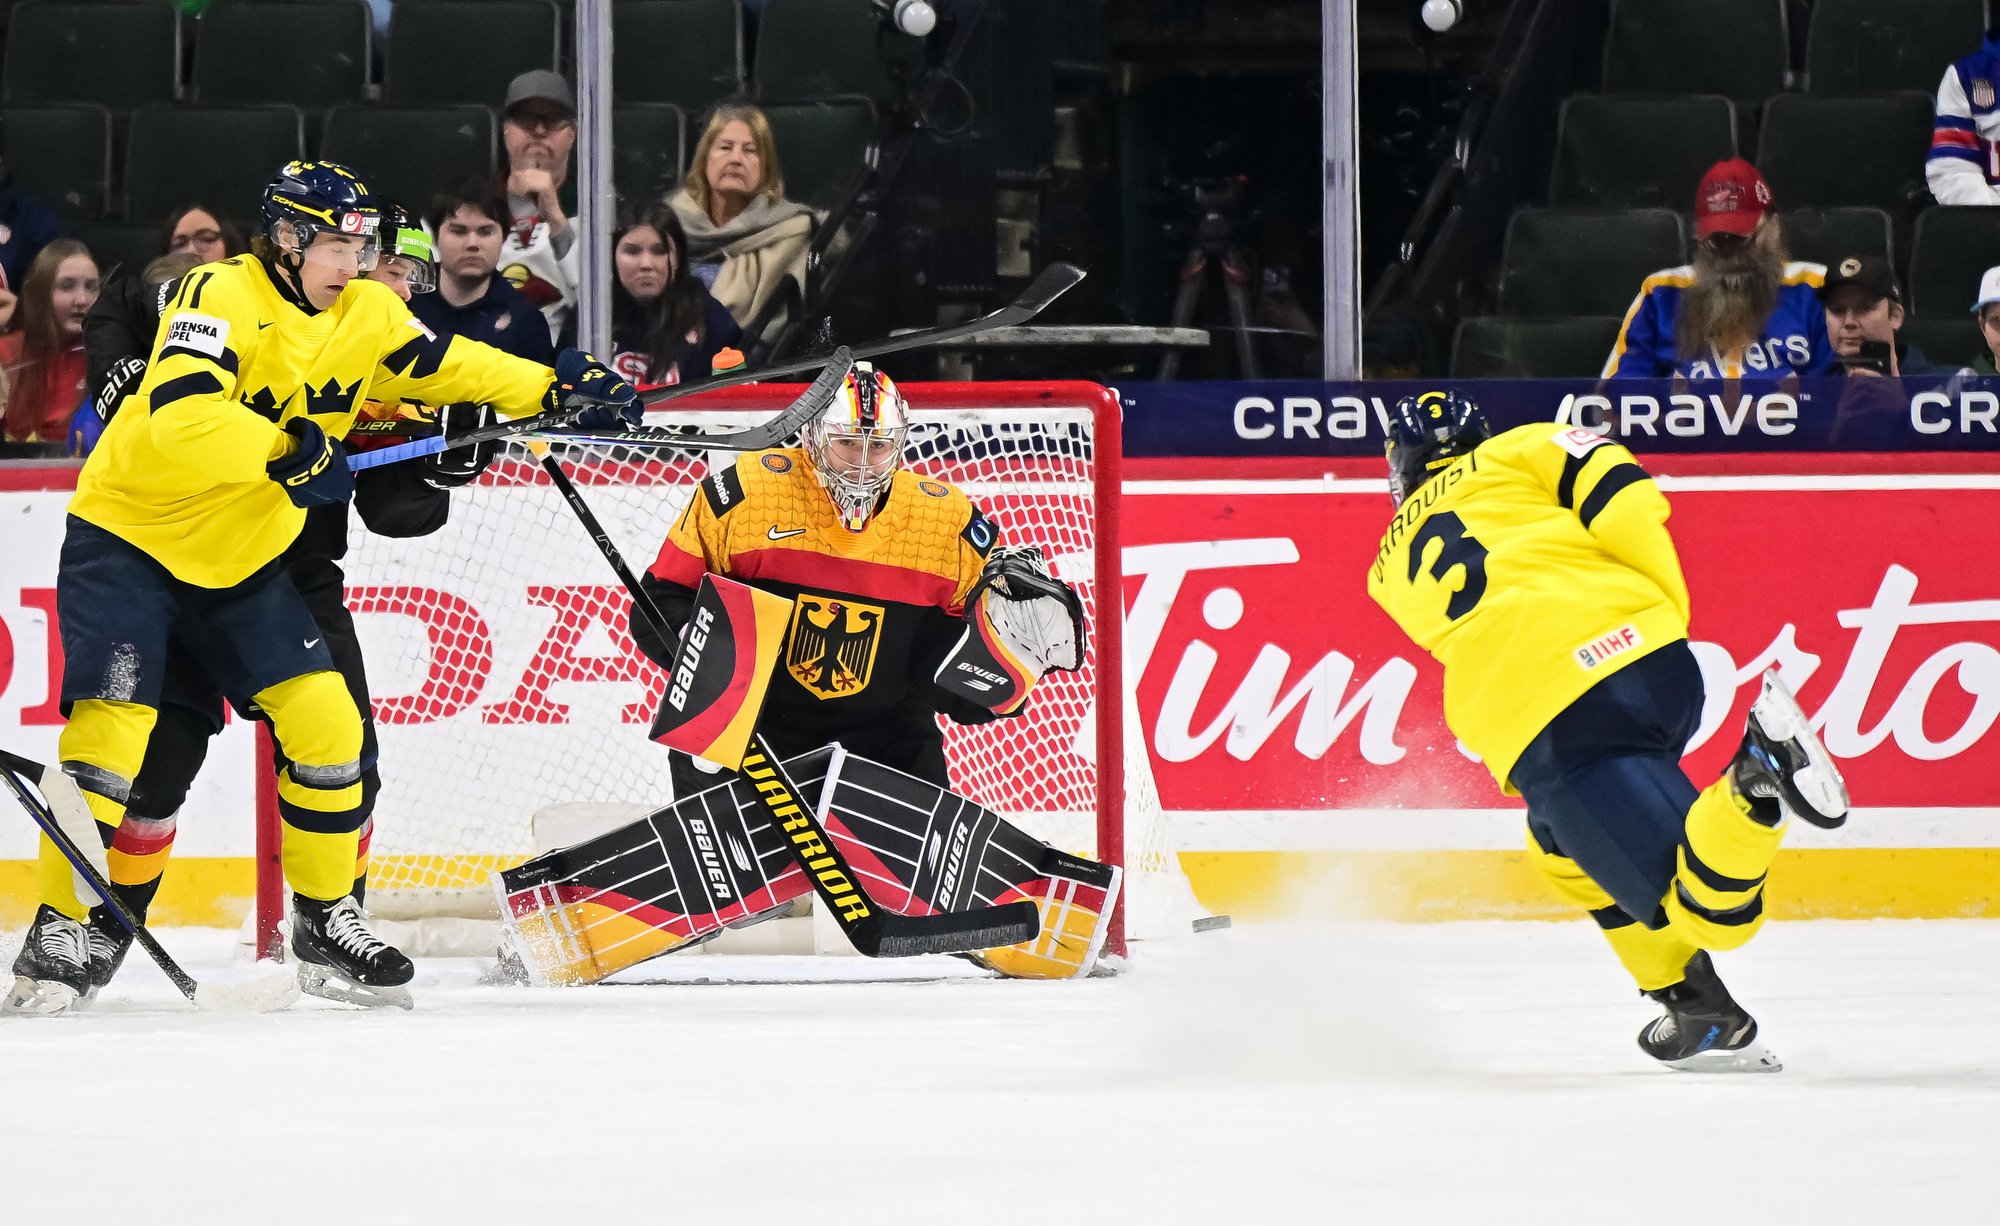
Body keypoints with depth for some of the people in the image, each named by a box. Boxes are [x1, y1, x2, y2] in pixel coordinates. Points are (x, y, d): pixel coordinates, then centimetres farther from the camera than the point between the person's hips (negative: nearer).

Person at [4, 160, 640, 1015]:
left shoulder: (365, 316, 1)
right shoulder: (222, 297, -22)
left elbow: (445, 366, 14)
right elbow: (179, 416, -35)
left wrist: (557, 390, 5)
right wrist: (285, 451, -39)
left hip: (242, 562, 7)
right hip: (127, 538, -7)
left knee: (325, 722, -1)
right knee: (114, 723, -19)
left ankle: (325, 922, 14)